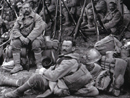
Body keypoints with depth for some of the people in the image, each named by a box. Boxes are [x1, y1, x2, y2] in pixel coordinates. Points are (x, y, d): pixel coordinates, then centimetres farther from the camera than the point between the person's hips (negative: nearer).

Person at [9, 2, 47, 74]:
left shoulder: (36, 17, -1)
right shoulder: (19, 19, 12)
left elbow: (38, 29, -14)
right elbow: (15, 29, 2)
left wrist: (29, 38, -24)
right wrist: (21, 37, -19)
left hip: (34, 37, -4)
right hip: (22, 37, 4)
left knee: (36, 43, -35)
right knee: (14, 43, -23)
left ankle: (39, 65, -24)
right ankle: (17, 65, -20)